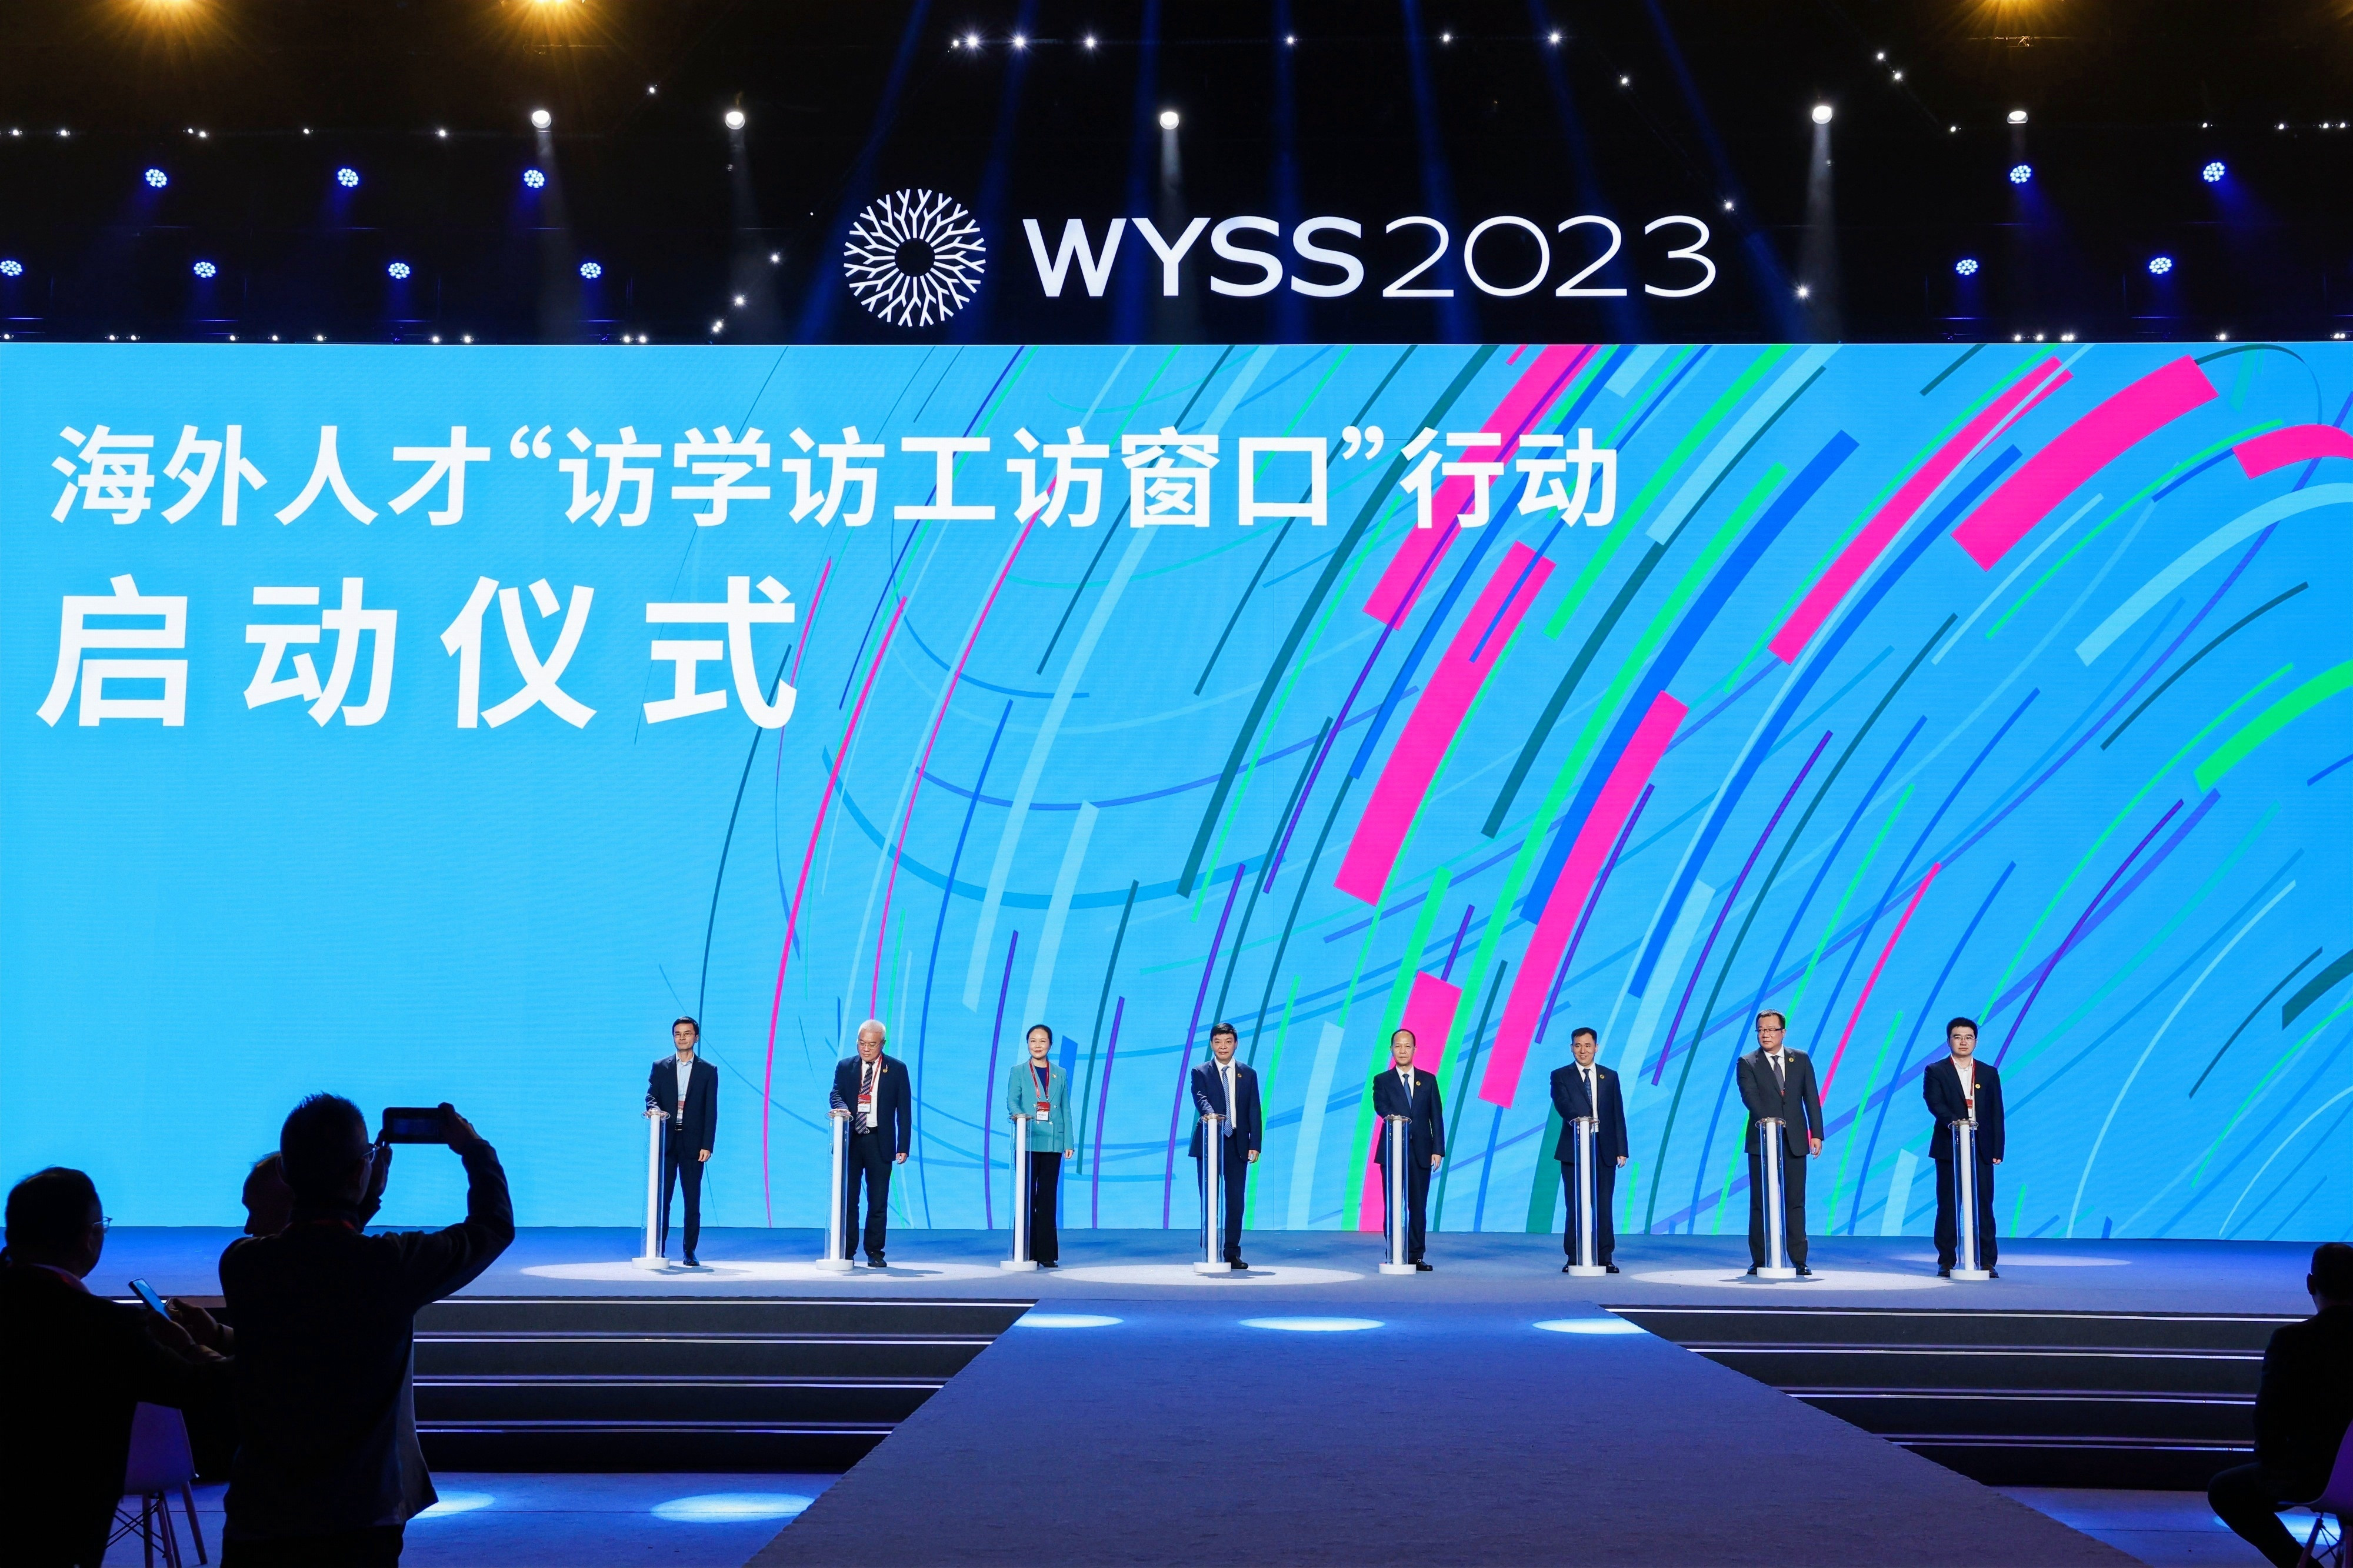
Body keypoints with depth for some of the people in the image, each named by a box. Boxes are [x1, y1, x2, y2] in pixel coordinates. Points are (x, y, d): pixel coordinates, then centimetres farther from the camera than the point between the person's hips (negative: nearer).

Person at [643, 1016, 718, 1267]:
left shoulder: (708, 1071, 7)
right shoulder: (660, 1067, 11)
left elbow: (711, 1111, 2)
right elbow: (651, 1095, 3)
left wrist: (707, 1145, -6)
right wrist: (654, 1108, -22)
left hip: (693, 1143, -1)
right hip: (666, 1140, 1)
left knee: (693, 1201, 2)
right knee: (661, 1198, -1)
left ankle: (690, 1253, 7)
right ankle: (658, 1251, 4)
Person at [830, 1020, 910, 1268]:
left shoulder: (897, 1069, 4)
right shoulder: (844, 1066, 9)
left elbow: (904, 1110, 3)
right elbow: (836, 1094, 1)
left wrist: (903, 1147, -3)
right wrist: (842, 1108, -24)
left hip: (880, 1143, -1)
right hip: (850, 1140, 1)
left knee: (878, 1201, 1)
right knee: (847, 1198, 1)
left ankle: (875, 1252, 8)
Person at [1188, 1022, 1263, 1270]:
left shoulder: (1248, 1074, 11)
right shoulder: (1200, 1073, 5)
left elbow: (1255, 1111, 7)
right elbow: (1200, 1097, -15)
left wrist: (1255, 1144, -2)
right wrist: (1208, 1113, -38)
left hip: (1238, 1145, 2)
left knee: (1236, 1200, 0)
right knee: (1209, 1200, 0)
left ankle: (1232, 1252, 6)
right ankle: (1209, 1252, 5)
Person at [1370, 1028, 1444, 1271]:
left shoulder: (1428, 1080, 11)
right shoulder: (1382, 1080, 6)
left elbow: (1437, 1117, 8)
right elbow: (1379, 1104, -14)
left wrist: (1438, 1149, -1)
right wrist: (1391, 1115, -37)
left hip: (1421, 1151, 2)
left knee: (1418, 1207, 3)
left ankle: (1415, 1256, 9)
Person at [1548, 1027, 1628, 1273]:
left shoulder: (1610, 1076, 12)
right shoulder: (1560, 1076, 4)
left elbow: (1618, 1114, 10)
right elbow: (1561, 1103, -14)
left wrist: (1621, 1149, 3)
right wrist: (1575, 1117, -36)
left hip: (1605, 1149, 2)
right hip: (1573, 1149, -2)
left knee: (1603, 1205, 1)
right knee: (1575, 1205, -1)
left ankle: (1605, 1257, 6)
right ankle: (1574, 1258, 4)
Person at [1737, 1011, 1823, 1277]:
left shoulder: (1801, 1060, 10)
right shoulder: (1748, 1063, 2)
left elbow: (1812, 1098, 8)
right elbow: (1750, 1096, -12)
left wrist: (1816, 1133, 0)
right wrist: (1767, 1120, -29)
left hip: (1795, 1142, 2)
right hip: (1762, 1142, -1)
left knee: (1795, 1202, 2)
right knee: (1760, 1203, 1)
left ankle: (1799, 1261, 4)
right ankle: (1759, 1261, 5)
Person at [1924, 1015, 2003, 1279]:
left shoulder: (1989, 1073, 12)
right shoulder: (1935, 1072, 5)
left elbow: (1996, 1114, 10)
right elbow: (1934, 1102, -11)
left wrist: (1998, 1150, 2)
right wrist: (1953, 1121, -31)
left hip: (1982, 1149, 2)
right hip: (1949, 1148, -2)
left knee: (1983, 1206, 0)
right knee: (1948, 1206, 0)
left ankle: (1986, 1262, 4)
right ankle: (1946, 1262, 5)